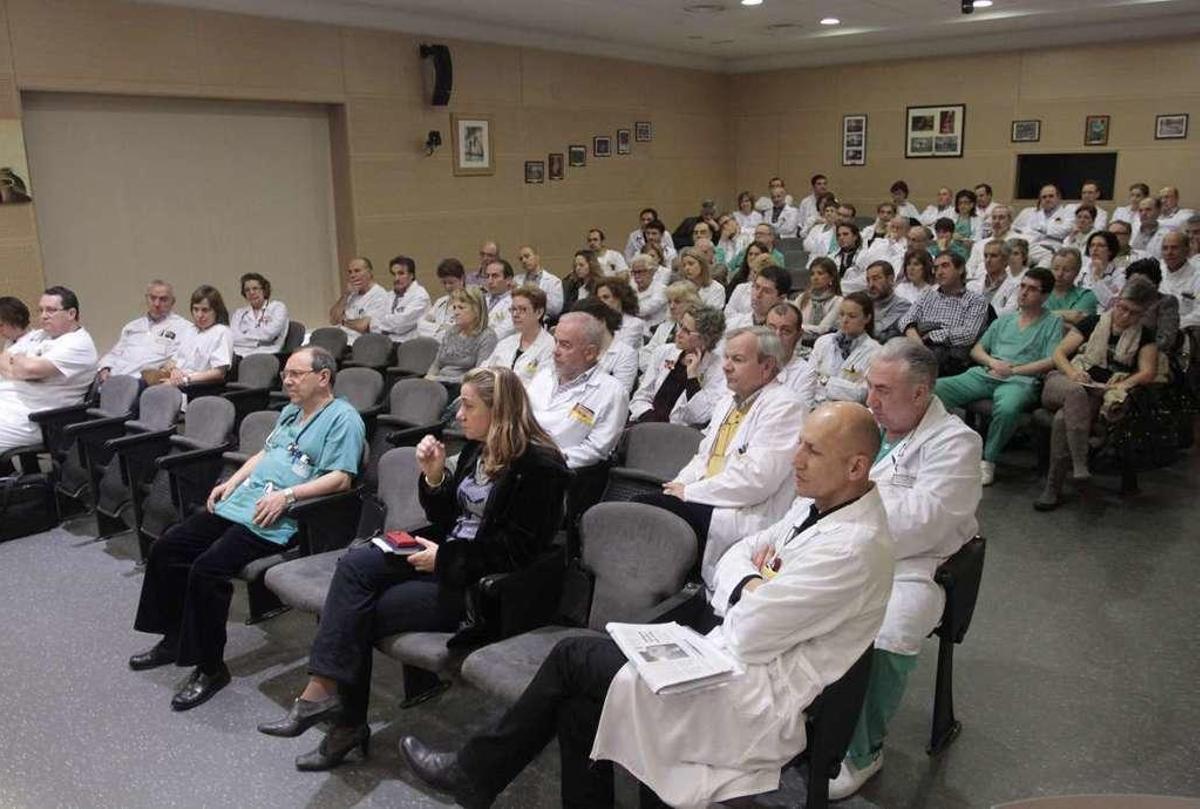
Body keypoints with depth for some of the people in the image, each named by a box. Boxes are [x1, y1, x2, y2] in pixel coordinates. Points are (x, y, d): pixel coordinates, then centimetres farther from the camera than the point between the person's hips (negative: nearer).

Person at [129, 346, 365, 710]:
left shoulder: (343, 418, -8)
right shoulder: (290, 411, 23)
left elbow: (341, 477, -17)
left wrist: (286, 495, -22)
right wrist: (232, 482, 13)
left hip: (275, 523, -10)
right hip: (238, 504, 10)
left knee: (207, 569, -24)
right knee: (166, 549, 5)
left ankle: (210, 667, -8)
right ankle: (174, 639, 20)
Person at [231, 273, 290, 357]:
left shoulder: (278, 307, 9)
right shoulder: (239, 313, 23)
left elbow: (268, 335, -5)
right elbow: (233, 337, 6)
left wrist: (243, 335, 7)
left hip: (264, 354, -4)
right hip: (239, 354, 4)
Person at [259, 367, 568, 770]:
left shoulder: (540, 465, -16)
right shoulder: (478, 447, 9)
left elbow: (519, 551, -19)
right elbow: (446, 517, 15)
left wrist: (446, 557, -19)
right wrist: (434, 476, -4)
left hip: (485, 584, -8)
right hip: (447, 558, 8)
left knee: (362, 613, -12)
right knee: (356, 563, -14)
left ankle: (347, 722, 5)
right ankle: (323, 689, -16)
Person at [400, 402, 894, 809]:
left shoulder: (854, 548, -23)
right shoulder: (813, 503, 7)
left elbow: (747, 633, -22)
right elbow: (734, 558, 12)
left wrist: (754, 581, -2)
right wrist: (752, 586, -10)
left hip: (759, 701, -9)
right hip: (730, 659, 9)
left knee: (573, 658, -4)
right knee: (579, 700, -4)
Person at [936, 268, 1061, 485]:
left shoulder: (1053, 322, 11)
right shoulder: (1004, 319, 26)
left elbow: (1051, 361, -2)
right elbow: (976, 349, 21)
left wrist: (1013, 370, -8)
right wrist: (992, 362, -1)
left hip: (1021, 380, -5)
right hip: (984, 374, 5)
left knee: (1006, 408, -41)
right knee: (936, 388, -20)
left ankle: (988, 460, -18)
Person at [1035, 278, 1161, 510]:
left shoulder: (1144, 337, 18)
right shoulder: (1093, 323, 18)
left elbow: (1148, 372, 4)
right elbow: (1058, 353, 10)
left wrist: (1124, 383, -13)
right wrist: (1072, 372, -10)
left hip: (1101, 393, -1)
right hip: (1064, 383, 1)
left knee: (1063, 418, -35)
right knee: (1076, 392, -40)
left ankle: (1053, 487, -31)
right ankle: (1079, 464, -46)